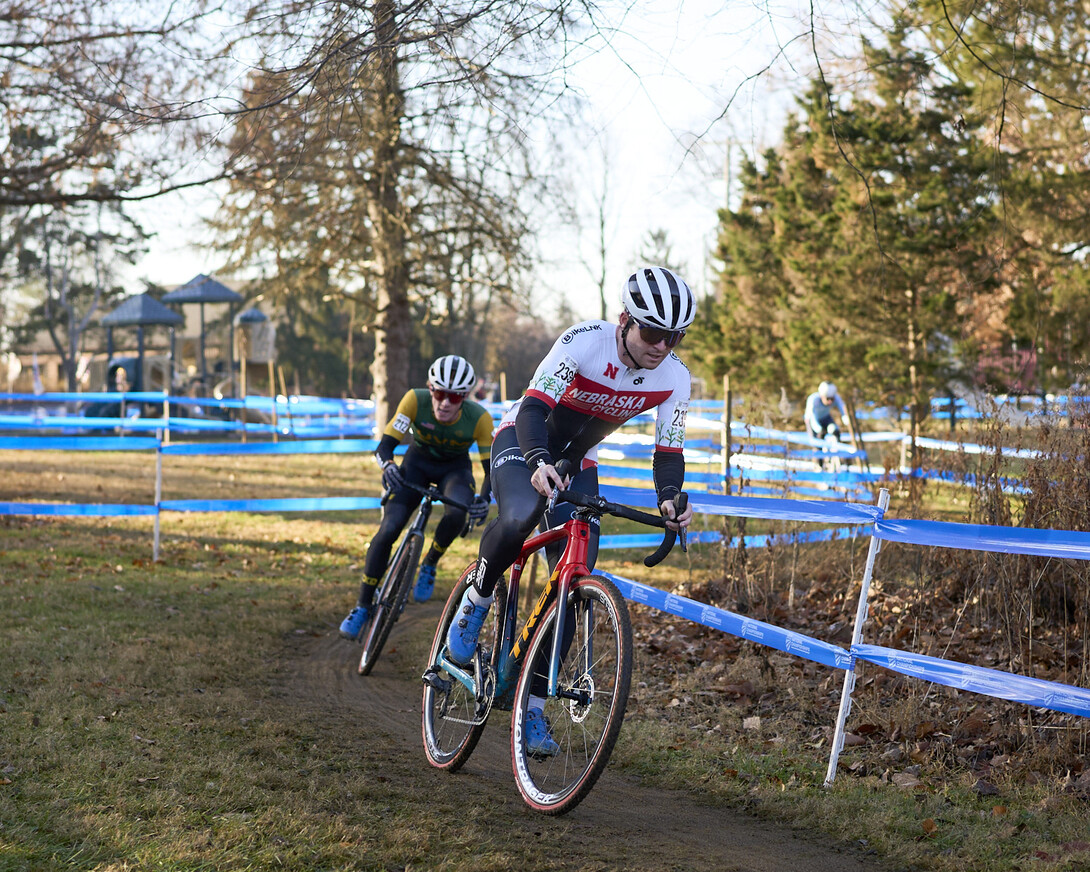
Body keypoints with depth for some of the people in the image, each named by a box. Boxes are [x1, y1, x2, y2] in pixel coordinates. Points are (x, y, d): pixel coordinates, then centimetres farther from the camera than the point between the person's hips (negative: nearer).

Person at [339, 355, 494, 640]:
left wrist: (484, 498, -44)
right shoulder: (415, 401, -29)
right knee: (388, 530, -17)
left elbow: (492, 468, -24)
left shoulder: (479, 418, -29)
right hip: (418, 460, 0)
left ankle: (429, 566, -3)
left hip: (455, 468, 0)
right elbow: (385, 445, -27)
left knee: (456, 514, -34)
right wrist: (388, 465, -50)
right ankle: (362, 607, -1)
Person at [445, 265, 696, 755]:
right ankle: (476, 600, -8)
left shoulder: (674, 378, -16)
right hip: (522, 440, -5)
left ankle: (533, 707, 3)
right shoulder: (585, 342, -29)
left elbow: (669, 451, -12)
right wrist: (539, 462, -56)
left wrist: (669, 499, -34)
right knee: (520, 518, -39)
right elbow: (534, 406, -36)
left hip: (577, 463, 5)